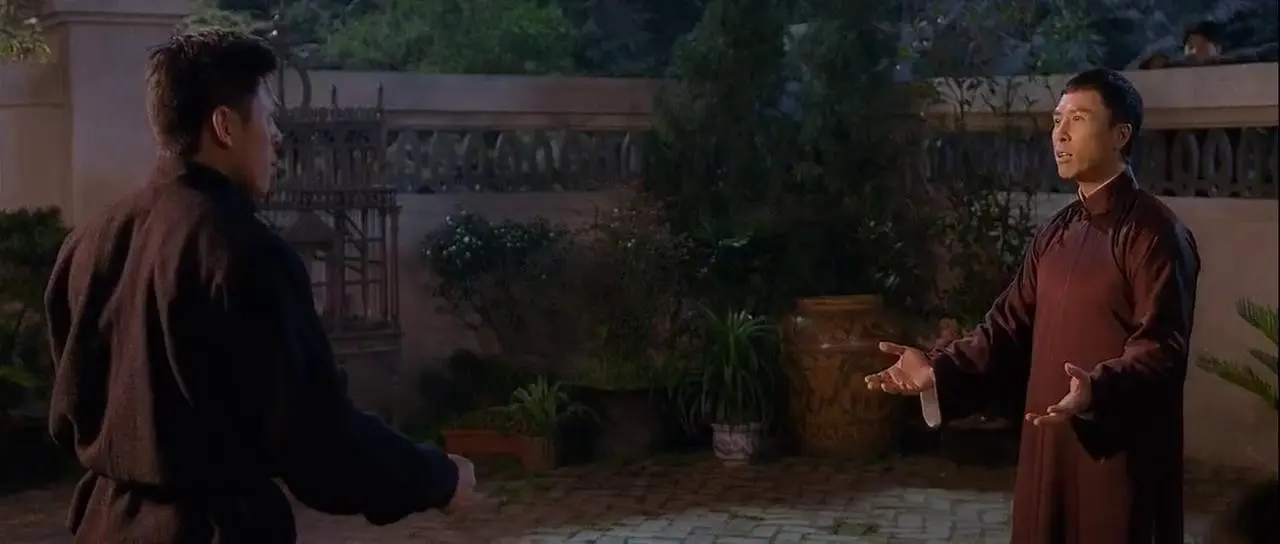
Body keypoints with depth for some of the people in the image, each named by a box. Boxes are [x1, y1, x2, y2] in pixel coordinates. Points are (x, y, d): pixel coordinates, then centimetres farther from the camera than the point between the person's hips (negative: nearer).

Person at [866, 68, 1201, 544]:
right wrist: (937, 371, 0)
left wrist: (1098, 390, -35)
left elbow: (1163, 347, -19)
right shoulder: (1055, 233, 13)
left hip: (1120, 451, -7)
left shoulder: (1154, 232, -11)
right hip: (1049, 443, 7)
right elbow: (1011, 326, 12)